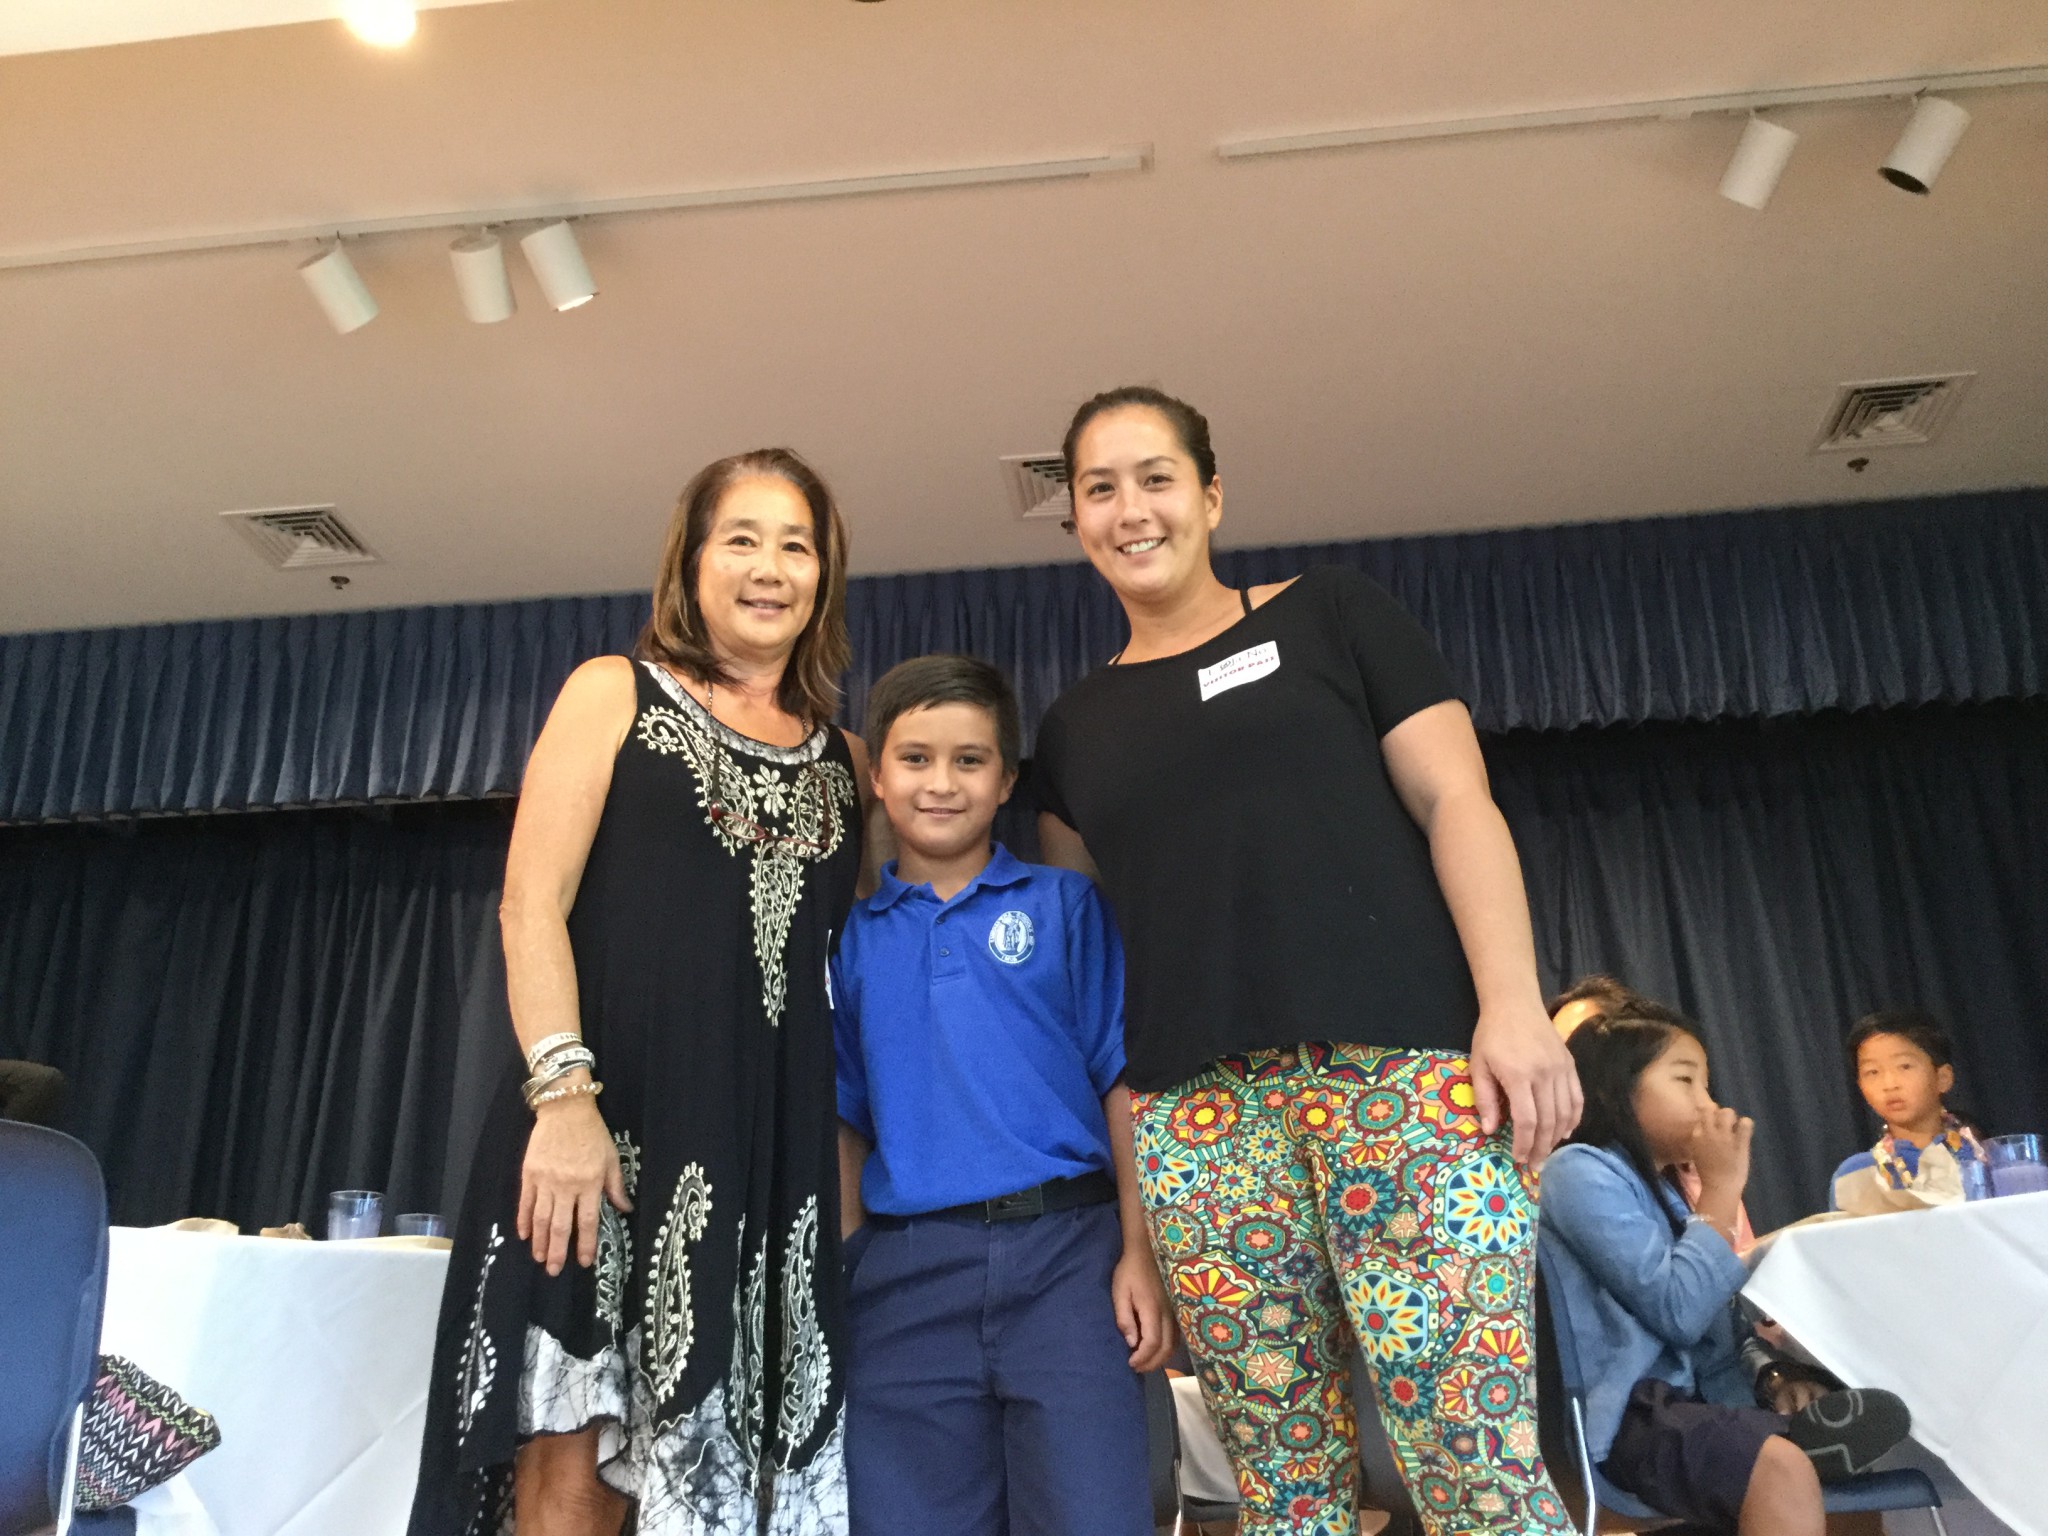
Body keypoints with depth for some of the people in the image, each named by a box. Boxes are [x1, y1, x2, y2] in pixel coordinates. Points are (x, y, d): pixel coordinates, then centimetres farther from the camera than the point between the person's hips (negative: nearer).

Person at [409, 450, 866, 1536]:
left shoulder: (843, 760, 16)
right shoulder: (615, 695, 7)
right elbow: (531, 906, -3)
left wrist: (846, 1167, 8)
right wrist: (563, 1094, -16)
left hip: (768, 1153, 4)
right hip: (609, 1125, -3)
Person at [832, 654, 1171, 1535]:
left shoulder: (1066, 906, 5)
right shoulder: (852, 940, 10)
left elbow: (1124, 1083, 1)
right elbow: (846, 1122, 14)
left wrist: (1139, 1254, -6)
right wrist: (843, 1264, 8)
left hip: (1065, 1245, -2)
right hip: (907, 1265, 2)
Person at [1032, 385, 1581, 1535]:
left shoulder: (1330, 617, 11)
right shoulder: (1077, 726, 19)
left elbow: (1457, 802, 2)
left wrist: (1514, 1005, -11)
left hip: (1402, 1074, -3)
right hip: (1198, 1119, 3)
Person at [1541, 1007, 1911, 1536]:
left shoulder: (1658, 1184, 20)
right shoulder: (1581, 1172, -11)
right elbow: (1678, 1311, -19)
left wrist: (1770, 1369, 1)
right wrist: (1721, 1189, -11)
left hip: (1703, 1397, 10)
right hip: (1634, 1415, -9)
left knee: (1885, 1416, -4)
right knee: (1782, 1468, -33)